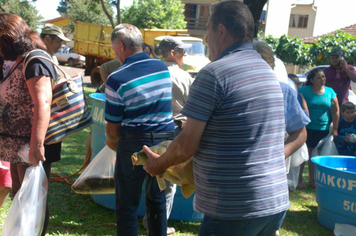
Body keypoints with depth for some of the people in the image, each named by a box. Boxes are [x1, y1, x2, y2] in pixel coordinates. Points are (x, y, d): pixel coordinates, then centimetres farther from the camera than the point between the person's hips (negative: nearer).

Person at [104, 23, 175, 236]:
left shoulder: (117, 79, -15)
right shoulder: (163, 68, 2)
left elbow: (113, 128, -10)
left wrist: (114, 143, 12)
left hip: (135, 143, -5)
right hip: (166, 141, 6)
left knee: (127, 206, 8)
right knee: (158, 199, 19)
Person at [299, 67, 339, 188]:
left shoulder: (330, 92, 3)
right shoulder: (304, 91, -7)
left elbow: (336, 111, 6)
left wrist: (334, 129, 3)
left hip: (323, 129, 3)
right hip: (307, 128, -3)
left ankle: (312, 180, 23)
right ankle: (298, 179, 9)